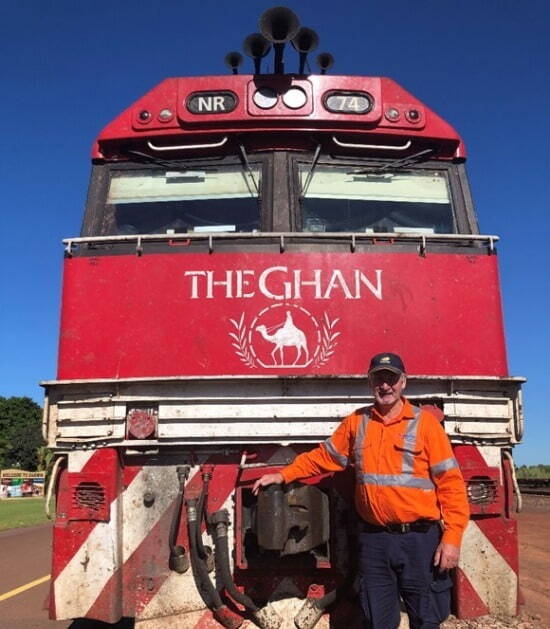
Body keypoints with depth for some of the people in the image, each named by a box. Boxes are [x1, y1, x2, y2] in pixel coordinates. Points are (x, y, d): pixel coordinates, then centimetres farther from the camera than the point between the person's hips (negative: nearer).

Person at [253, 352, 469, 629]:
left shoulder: (424, 422, -5)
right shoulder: (356, 422, 7)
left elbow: (450, 483, -7)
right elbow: (324, 456, 17)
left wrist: (452, 537, -13)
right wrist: (284, 475, 11)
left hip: (420, 539, -3)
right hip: (373, 540, 3)